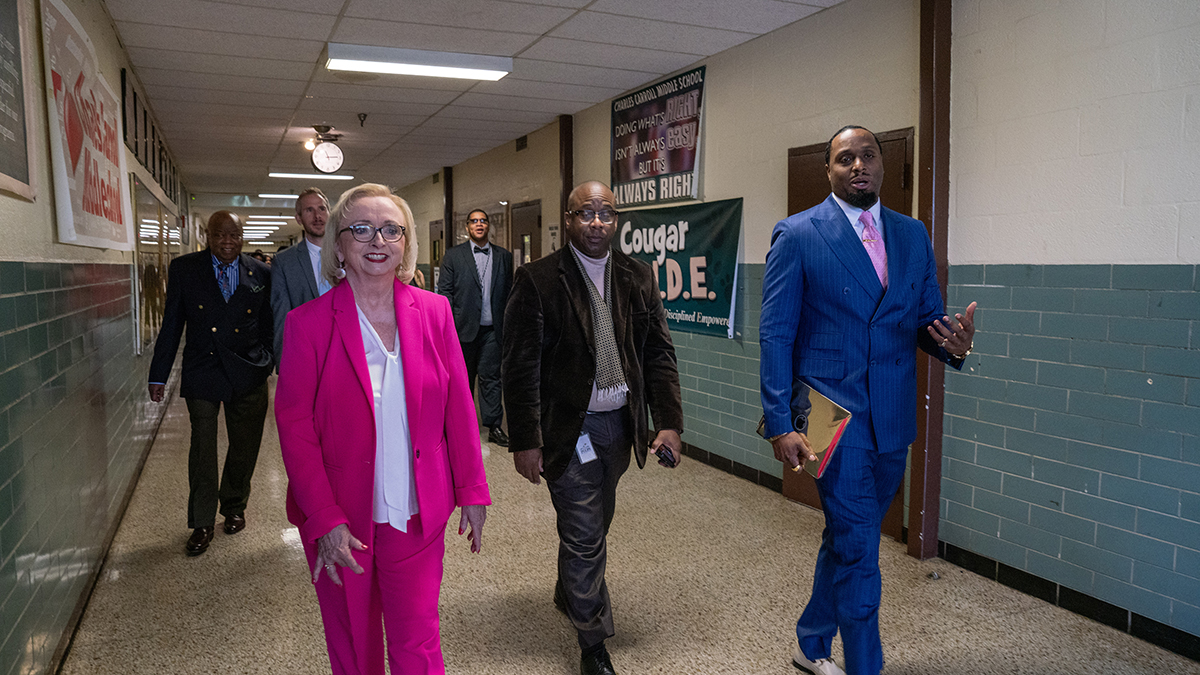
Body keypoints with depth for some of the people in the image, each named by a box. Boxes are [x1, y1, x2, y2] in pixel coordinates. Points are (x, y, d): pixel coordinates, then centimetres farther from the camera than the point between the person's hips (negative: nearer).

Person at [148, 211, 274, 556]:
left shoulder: (261, 274, 1)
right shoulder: (184, 269, 0)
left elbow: (268, 324, 8)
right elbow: (171, 324, 2)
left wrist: (265, 359, -1)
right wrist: (159, 374, 2)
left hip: (248, 373, 1)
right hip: (202, 371, -1)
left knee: (245, 447, 12)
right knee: (202, 449, 1)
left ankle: (234, 506, 35)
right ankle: (202, 524, 15)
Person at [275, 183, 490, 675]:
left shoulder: (433, 312, -1)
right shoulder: (308, 323, -8)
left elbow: (459, 407, 2)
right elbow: (294, 427, -8)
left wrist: (472, 491, 2)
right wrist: (325, 520, -13)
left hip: (417, 516, 1)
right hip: (340, 521, -1)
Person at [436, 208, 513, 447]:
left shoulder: (503, 256, 8)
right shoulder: (453, 255, 4)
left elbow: (508, 291, 7)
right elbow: (445, 291, 0)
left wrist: (508, 324, 0)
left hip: (492, 328, 1)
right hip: (464, 327, -1)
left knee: (491, 376, 3)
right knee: (463, 377, 11)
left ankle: (494, 426, 9)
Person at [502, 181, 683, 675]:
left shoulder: (638, 277, 3)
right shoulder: (537, 280, -10)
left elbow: (659, 355, 3)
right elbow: (521, 367, -10)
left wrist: (669, 423, -6)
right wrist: (525, 440, -13)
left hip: (620, 425, 5)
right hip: (567, 428, -5)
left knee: (595, 524, 22)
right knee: (584, 536, 1)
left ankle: (568, 595, 50)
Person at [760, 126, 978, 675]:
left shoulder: (912, 235, 9)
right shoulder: (798, 235, -6)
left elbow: (927, 320, 12)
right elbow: (775, 335, -8)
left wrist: (951, 342, -13)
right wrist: (780, 423, -14)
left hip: (892, 419, 6)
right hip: (834, 415, -6)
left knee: (849, 540, 18)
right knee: (857, 547, -3)